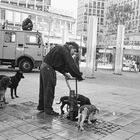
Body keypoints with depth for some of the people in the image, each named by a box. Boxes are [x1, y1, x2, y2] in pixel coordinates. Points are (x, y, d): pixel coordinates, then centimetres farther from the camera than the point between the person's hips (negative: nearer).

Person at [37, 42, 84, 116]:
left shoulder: (60, 49, 18)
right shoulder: (65, 51, -13)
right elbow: (71, 65, -17)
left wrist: (64, 72, 13)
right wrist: (79, 76, -12)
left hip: (44, 66, 11)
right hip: (48, 69, -11)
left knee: (43, 88, 17)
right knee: (49, 90, -3)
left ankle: (41, 106, 29)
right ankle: (48, 109, 5)